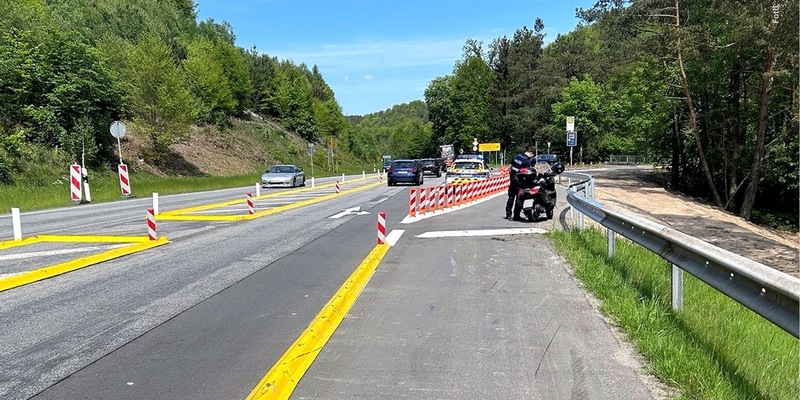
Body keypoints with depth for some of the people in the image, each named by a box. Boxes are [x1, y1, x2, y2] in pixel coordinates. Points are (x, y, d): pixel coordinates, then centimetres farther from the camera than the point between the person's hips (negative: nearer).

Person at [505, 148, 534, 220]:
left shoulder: (516, 156, 8)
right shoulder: (527, 161, -12)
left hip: (512, 179, 6)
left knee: (511, 197, 12)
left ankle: (508, 214, 13)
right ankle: (516, 215, 2)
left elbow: (510, 168, 12)